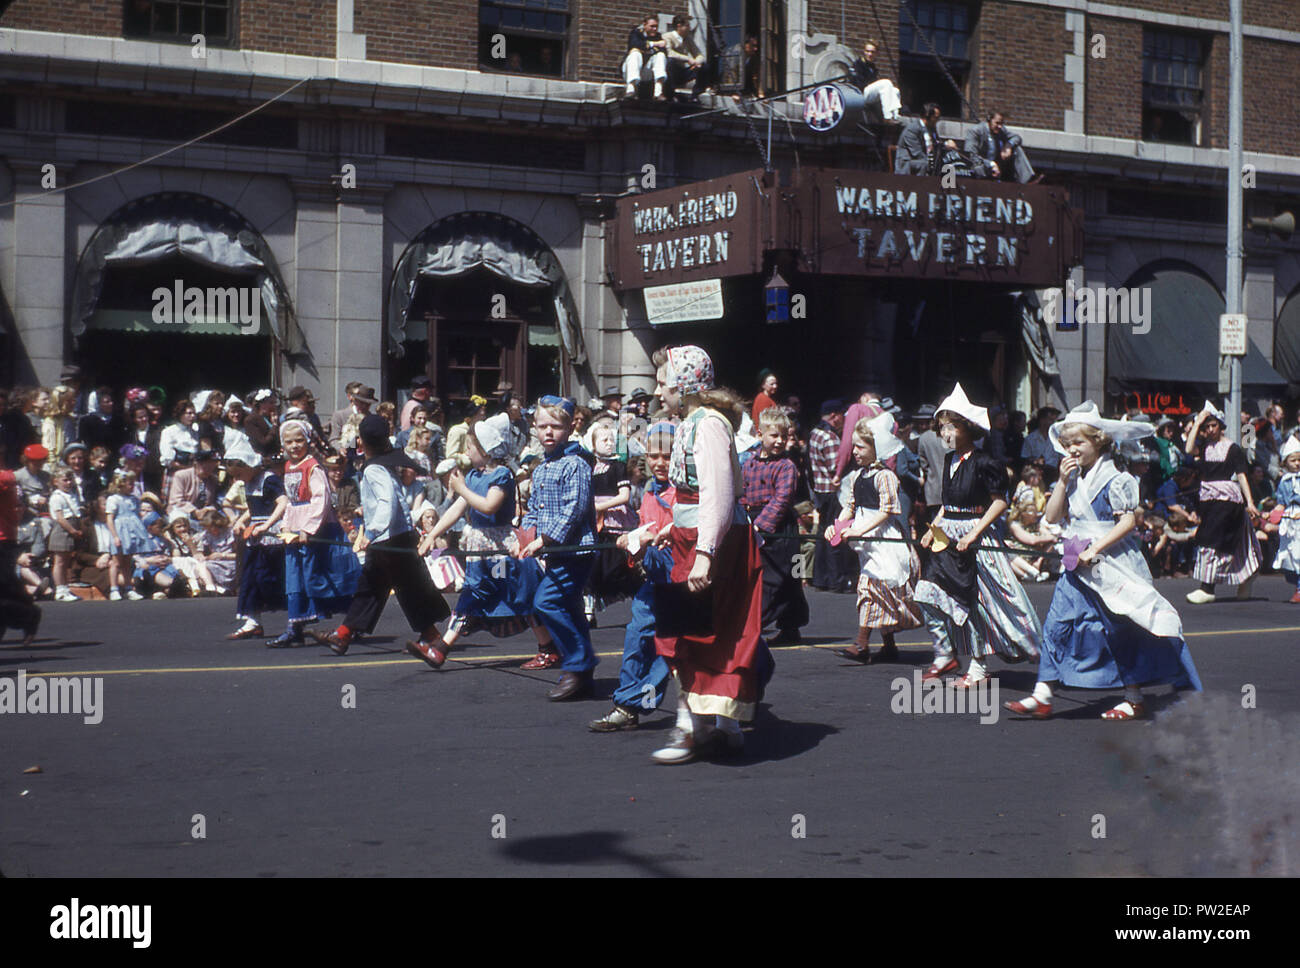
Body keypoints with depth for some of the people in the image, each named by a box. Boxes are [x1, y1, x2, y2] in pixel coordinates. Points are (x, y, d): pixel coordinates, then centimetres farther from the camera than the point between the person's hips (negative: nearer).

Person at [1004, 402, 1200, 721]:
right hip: (1078, 568, 7)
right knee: (1058, 624, -1)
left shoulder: (1115, 480, -11)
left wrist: (1095, 549, -21)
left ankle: (1133, 699, 14)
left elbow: (1128, 521, -16)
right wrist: (1063, 480, -5)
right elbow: (1053, 516, 5)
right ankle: (1042, 696, -1)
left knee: (1124, 631, 3)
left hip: (1111, 567, -7)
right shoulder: (1074, 481, 10)